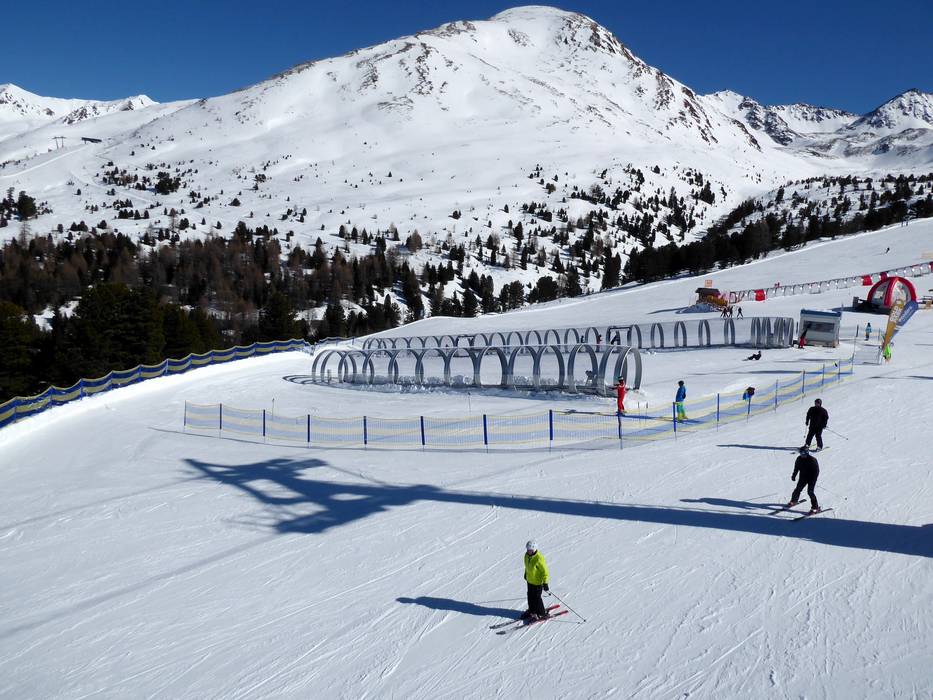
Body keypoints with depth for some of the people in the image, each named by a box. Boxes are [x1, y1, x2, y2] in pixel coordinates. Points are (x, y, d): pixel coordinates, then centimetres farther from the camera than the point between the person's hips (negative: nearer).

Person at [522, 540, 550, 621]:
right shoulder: (527, 555, -5)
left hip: (537, 582, -7)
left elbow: (545, 571, -22)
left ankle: (542, 614, 19)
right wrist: (526, 574, 29)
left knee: (536, 598, 1)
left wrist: (545, 583, -20)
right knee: (530, 596, 19)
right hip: (530, 580, 7)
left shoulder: (539, 558, -28)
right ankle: (532, 610, 39)